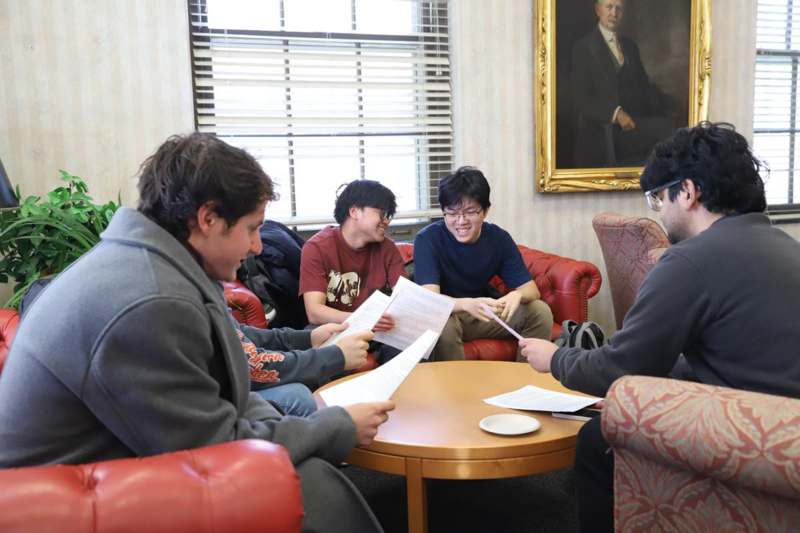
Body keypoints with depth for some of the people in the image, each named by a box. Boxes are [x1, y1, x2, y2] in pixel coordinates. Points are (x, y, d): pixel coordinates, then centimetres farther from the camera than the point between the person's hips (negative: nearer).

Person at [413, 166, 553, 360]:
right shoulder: (427, 239, -21)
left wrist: (516, 295, -35)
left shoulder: (499, 238, -8)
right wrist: (468, 304, -52)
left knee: (540, 311, -14)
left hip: (484, 315, 4)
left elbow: (531, 289, -9)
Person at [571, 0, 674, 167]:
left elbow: (644, 86, 19)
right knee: (666, 128, -27)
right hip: (602, 130, -6)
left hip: (633, 123, 6)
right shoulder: (584, 47, 0)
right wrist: (616, 113, -21)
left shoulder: (630, 46, 19)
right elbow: (581, 98, -8)